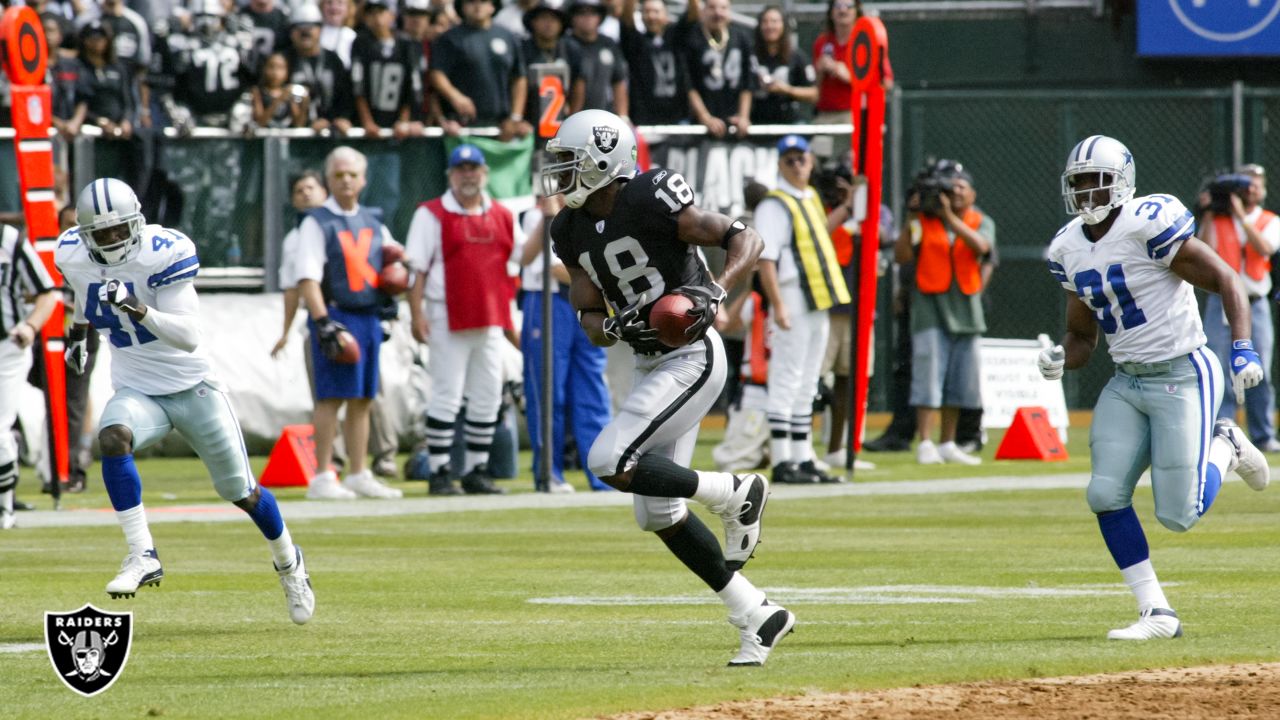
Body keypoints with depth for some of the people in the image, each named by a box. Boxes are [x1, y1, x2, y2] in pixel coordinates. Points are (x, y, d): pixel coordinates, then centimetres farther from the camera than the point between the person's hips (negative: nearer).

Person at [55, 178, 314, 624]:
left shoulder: (165, 253, -23)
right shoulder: (73, 256, -6)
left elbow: (189, 337, -29)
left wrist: (139, 310, -41)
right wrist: (78, 332, 18)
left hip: (193, 387, -3)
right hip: (137, 390, 3)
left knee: (241, 493, 7)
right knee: (112, 437, -32)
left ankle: (288, 562, 36)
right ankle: (143, 557, -30)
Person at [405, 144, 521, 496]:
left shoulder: (502, 217, 13)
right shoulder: (431, 215, -1)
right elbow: (417, 269, -6)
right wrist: (417, 314, -13)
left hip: (491, 319, 5)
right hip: (448, 318, -5)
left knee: (487, 397, 7)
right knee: (447, 395, -7)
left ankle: (477, 470, 15)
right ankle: (439, 473, -4)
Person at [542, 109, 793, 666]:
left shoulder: (650, 202, -16)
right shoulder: (573, 232, 7)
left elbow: (746, 240, -15)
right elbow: (591, 322, 6)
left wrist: (715, 292, -31)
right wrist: (614, 327, -17)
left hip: (692, 357, -9)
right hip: (650, 364, 9)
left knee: (609, 462, -21)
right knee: (657, 513, 8)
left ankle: (734, 495, -4)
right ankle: (755, 615, 15)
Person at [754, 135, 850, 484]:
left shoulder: (811, 199, 16)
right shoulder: (775, 205, -11)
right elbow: (765, 259, -19)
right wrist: (778, 305, -24)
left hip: (819, 303, 9)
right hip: (793, 299, -9)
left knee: (806, 386, 12)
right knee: (786, 380, -8)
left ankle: (803, 458, 16)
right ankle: (782, 462, -9)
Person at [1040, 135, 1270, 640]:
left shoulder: (1149, 227, -17)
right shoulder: (1068, 251, 6)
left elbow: (1224, 280, -13)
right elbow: (1082, 336, 15)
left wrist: (1242, 349, -23)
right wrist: (1060, 358, -8)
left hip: (1184, 376, -7)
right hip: (1127, 384, 7)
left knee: (1178, 515, -8)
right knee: (1106, 495, -9)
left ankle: (1225, 447, 24)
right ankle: (1156, 613, 1)